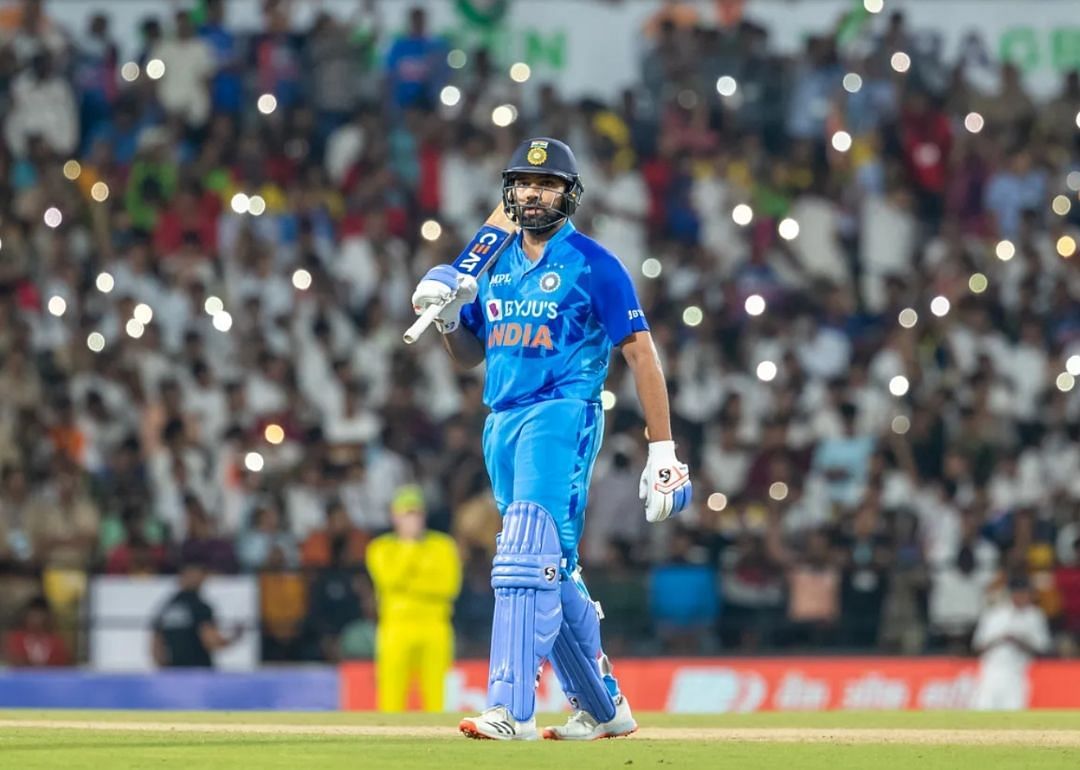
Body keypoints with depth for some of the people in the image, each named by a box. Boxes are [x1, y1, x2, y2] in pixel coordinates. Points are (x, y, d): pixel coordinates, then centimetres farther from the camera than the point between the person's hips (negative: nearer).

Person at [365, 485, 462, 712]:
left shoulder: (443, 546, 11)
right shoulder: (381, 548, 10)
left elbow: (449, 586, -1)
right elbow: (391, 579, -8)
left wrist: (409, 585, -6)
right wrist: (410, 543, -5)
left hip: (434, 630, 1)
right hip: (397, 627, -1)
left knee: (436, 697, -6)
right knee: (392, 696, -9)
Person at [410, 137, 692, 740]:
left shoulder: (593, 264, -4)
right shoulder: (496, 265, 15)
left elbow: (641, 352, -7)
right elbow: (469, 355, 24)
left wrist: (663, 452, -12)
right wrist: (447, 318, 0)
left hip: (562, 416, -7)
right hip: (501, 424, 7)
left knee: (527, 554, -22)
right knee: (554, 574, 12)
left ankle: (512, 708, -30)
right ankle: (604, 708, 24)